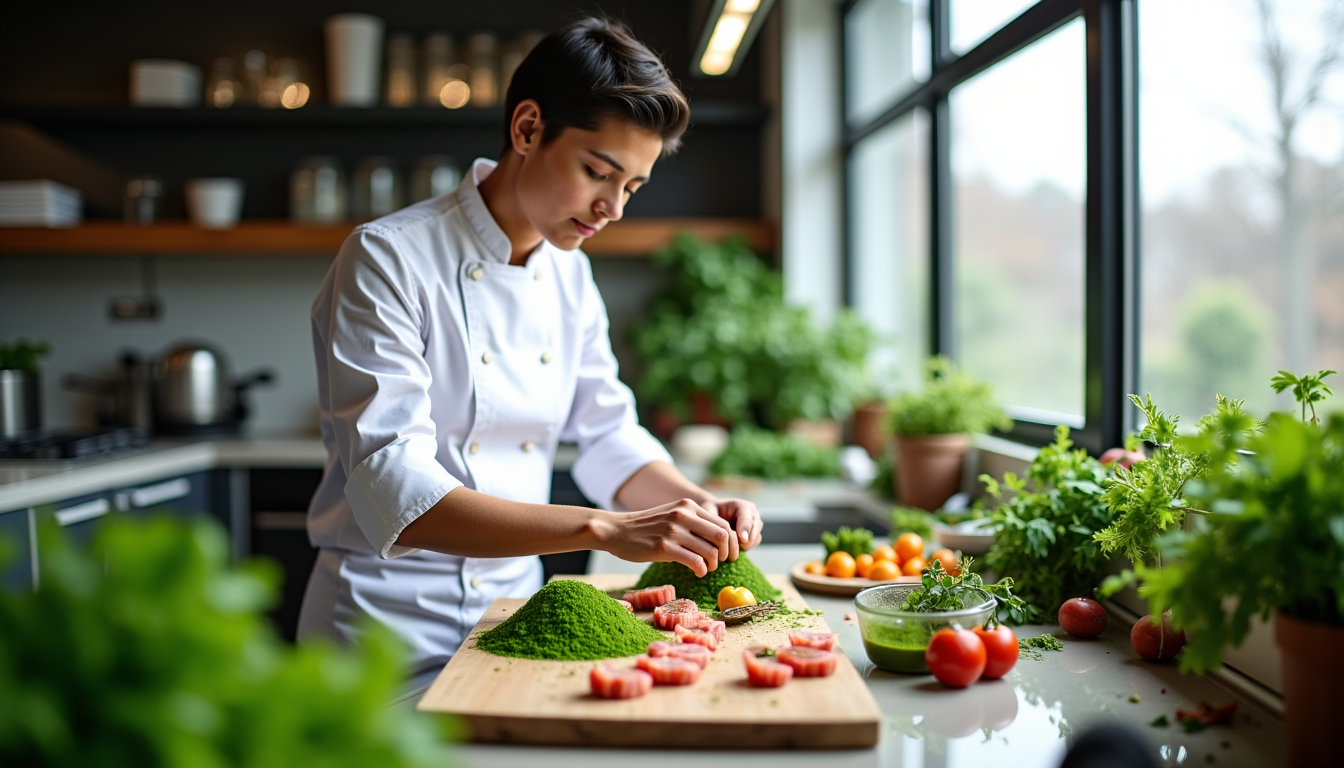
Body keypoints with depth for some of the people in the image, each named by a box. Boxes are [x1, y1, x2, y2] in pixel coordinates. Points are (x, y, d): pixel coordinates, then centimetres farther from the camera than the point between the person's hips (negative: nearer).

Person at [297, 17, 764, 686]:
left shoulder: (570, 273, 5)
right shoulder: (388, 260, -17)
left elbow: (609, 437, 11)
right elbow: (395, 496, -27)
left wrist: (697, 506, -8)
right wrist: (604, 530, -34)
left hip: (515, 603, 6)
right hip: (392, 630, -5)